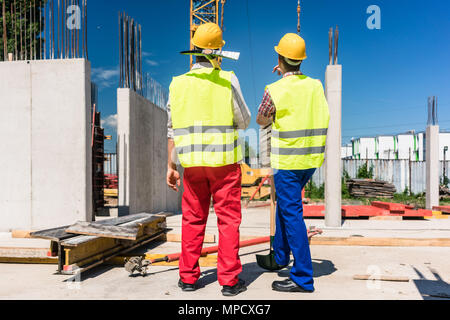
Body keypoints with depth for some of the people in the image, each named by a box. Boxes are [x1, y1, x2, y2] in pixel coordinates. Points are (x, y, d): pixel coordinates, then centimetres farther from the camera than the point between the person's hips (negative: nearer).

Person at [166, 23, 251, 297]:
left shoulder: (178, 84, 5)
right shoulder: (228, 80, -4)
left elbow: (173, 129, 5)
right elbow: (244, 121, 0)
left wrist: (171, 166, 9)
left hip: (192, 162, 3)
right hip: (224, 160, -3)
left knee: (193, 219, 13)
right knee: (228, 219, 5)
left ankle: (189, 277, 21)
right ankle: (230, 280, 11)